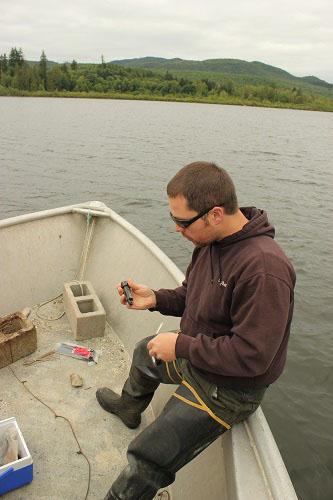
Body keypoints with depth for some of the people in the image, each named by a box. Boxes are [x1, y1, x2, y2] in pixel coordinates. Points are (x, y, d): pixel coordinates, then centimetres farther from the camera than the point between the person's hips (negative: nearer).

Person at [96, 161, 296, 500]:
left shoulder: (264, 270, -37)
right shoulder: (211, 242, -8)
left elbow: (250, 356, -34)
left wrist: (181, 345, -27)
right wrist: (155, 299, -9)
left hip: (226, 388, -9)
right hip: (193, 355, 9)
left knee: (147, 462, -8)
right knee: (144, 354, 34)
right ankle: (129, 408, 65)